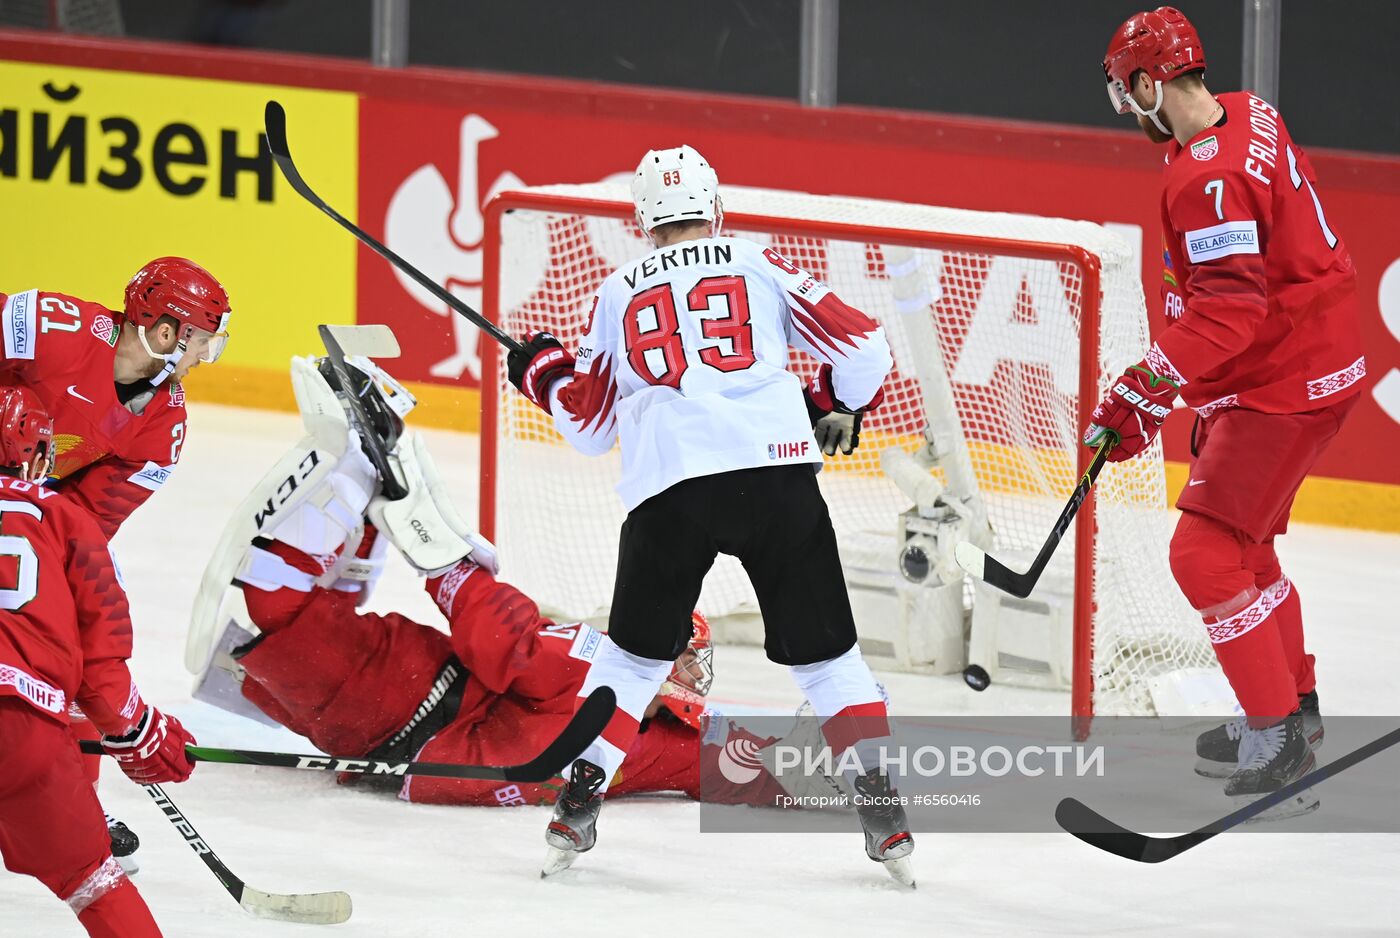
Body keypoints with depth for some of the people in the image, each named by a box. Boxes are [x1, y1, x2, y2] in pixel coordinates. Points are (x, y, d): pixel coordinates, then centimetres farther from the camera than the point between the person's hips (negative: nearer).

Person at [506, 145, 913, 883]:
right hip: (776, 474, -1)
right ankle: (883, 808, 4)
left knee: (636, 653, 19)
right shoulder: (761, 267, 15)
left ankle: (579, 802, 10)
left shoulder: (618, 293, 20)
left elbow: (590, 427, 25)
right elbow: (861, 347, 11)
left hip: (666, 490, 1)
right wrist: (837, 409, 32)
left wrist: (543, 372, 45)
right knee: (824, 650, 10)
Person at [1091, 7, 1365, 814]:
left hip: (1285, 382, -10)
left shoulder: (1209, 177, -26)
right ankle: (1293, 704, 36)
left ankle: (1280, 742, -11)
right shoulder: (1250, 114, 5)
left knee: (1207, 552, -12)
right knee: (1241, 539, 23)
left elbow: (1228, 311, -32)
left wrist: (1142, 393, -32)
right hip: (1316, 356, 10)